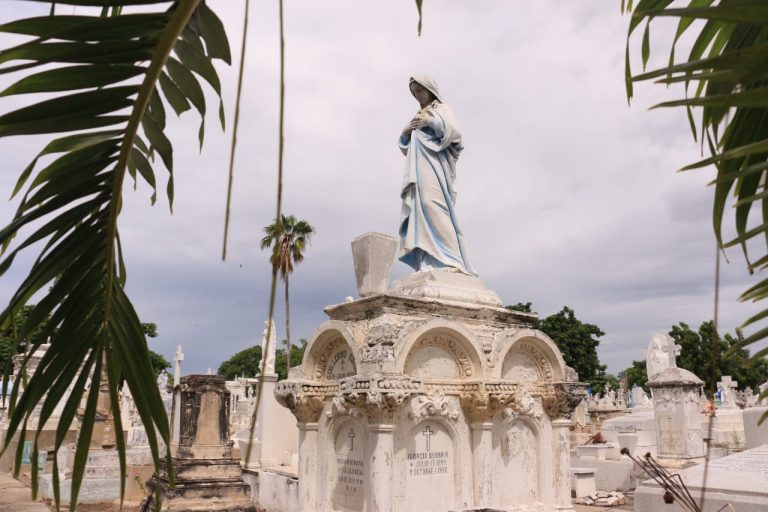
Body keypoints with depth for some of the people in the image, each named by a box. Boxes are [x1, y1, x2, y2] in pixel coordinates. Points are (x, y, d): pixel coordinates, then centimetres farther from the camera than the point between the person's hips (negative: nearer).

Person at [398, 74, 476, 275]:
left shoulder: (442, 109, 11)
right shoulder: (417, 118, 31)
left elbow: (453, 131, -6)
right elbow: (406, 148, 27)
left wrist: (430, 121, -7)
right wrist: (405, 133, 8)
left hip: (433, 166, -7)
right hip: (418, 170, 7)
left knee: (432, 205, -25)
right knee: (420, 211, -7)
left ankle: (448, 260, -31)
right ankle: (429, 263, -16)